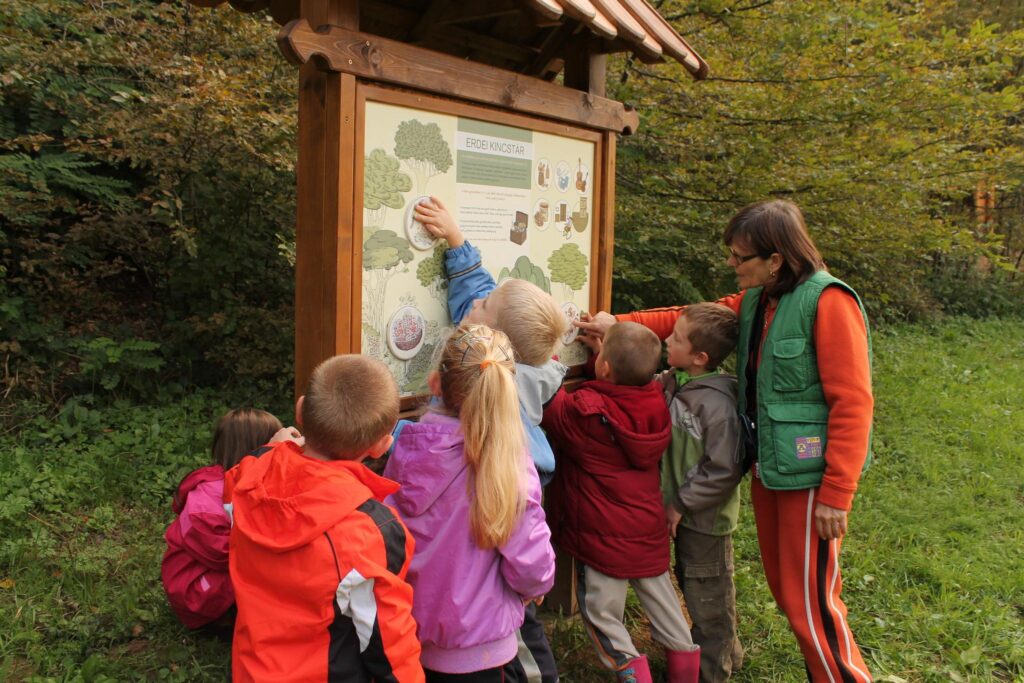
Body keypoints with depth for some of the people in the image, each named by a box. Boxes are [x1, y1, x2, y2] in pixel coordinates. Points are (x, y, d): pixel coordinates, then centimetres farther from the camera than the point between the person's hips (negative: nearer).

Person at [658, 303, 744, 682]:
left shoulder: (717, 404, -27)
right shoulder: (671, 383, -4)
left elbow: (723, 471, -25)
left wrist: (681, 503, -18)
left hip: (705, 519, -8)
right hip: (682, 512, 8)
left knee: (707, 596, 12)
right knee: (690, 584, 24)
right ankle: (725, 651, 46)